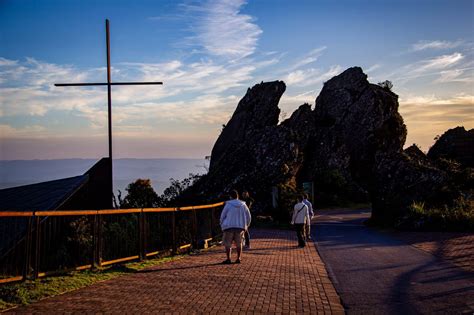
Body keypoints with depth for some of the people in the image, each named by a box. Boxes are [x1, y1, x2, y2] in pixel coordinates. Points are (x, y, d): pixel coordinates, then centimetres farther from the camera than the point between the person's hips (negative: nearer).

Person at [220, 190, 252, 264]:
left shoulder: (228, 205, -5)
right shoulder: (243, 205, 4)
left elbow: (222, 216, -1)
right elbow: (248, 217, 9)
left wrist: (222, 226, 13)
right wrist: (246, 226, 20)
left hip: (229, 226, -3)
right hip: (240, 226, 3)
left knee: (227, 243, 5)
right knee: (239, 243, 14)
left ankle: (228, 259, 0)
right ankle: (238, 258, 10)